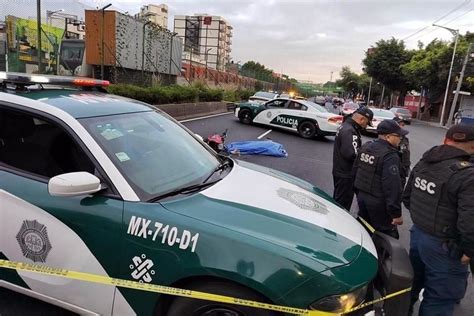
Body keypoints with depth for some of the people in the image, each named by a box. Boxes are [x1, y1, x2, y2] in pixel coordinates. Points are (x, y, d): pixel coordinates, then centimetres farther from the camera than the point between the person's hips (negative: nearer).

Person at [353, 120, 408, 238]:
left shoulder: (366, 147, 5)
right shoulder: (390, 156, -21)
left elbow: (355, 170, 15)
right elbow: (392, 187, -24)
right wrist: (396, 213, -19)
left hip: (362, 197, 8)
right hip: (378, 203, -8)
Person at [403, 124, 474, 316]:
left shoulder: (423, 163, 2)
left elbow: (407, 197, 12)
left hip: (417, 233, 8)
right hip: (444, 245, -7)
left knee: (412, 281, 26)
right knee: (440, 299, 10)